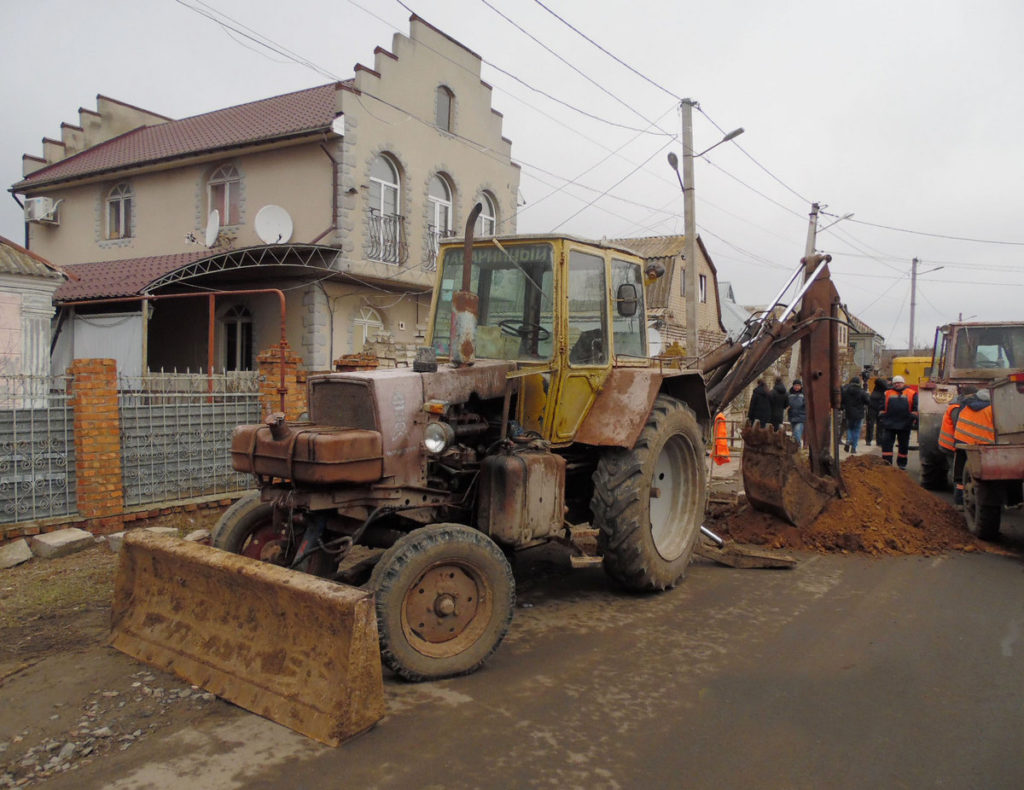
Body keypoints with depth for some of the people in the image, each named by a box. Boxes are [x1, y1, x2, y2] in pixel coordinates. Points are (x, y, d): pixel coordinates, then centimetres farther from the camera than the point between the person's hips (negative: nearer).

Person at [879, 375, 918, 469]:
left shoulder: (911, 394, 5)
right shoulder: (888, 393, 10)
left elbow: (915, 408, 5)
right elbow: (882, 407, 14)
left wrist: (913, 417, -5)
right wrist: (881, 417, 6)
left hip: (904, 425, -1)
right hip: (889, 423, 1)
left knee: (904, 444, 9)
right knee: (886, 442, -5)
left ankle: (902, 463, 20)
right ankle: (886, 461, -2)